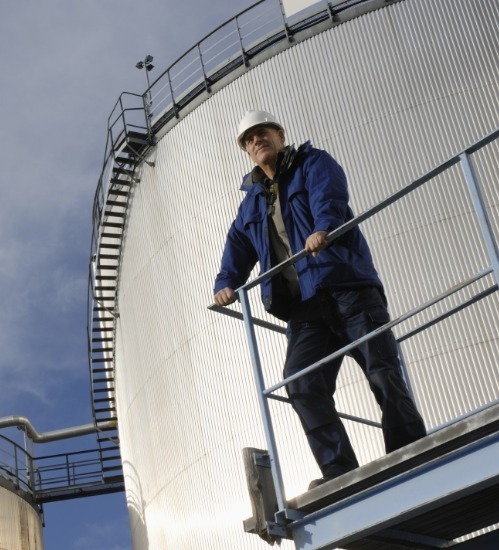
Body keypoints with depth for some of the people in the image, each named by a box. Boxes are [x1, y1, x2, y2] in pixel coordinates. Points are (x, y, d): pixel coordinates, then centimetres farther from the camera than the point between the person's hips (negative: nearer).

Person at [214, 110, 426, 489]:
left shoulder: (313, 164, 9)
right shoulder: (252, 202, 25)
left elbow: (328, 197, -14)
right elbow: (238, 247, 15)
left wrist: (323, 228, -36)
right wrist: (227, 283, -7)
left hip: (348, 287, -5)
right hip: (304, 306, 5)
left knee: (383, 373, -8)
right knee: (302, 384, -13)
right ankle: (341, 473, -15)